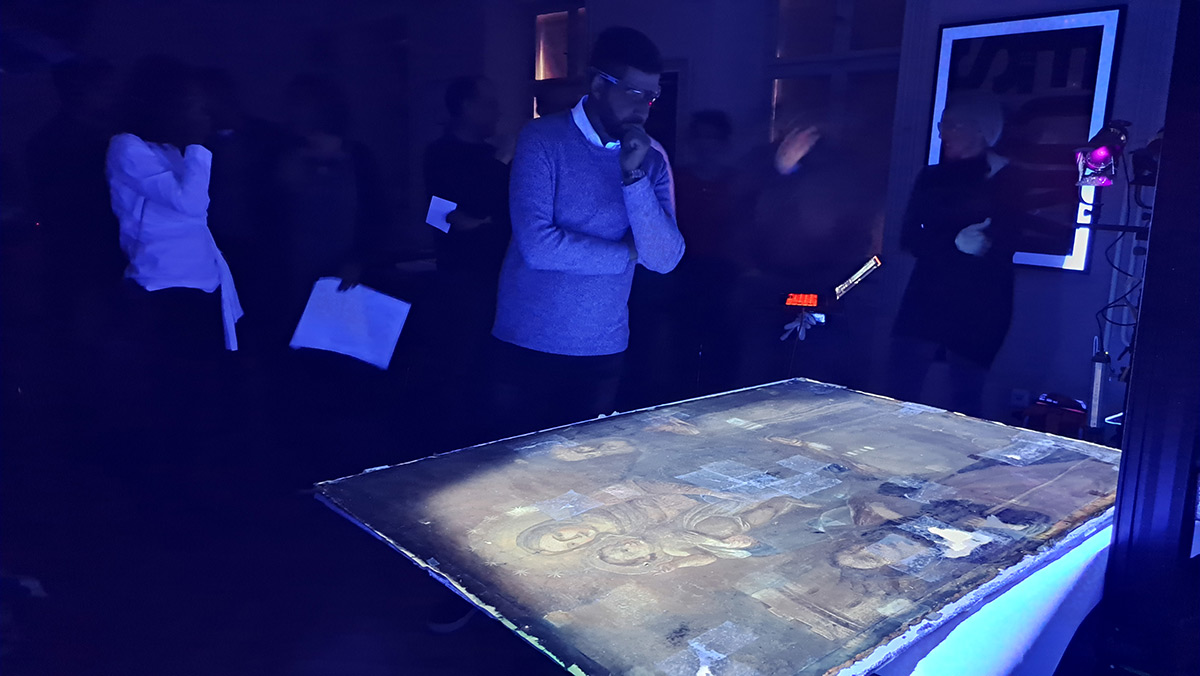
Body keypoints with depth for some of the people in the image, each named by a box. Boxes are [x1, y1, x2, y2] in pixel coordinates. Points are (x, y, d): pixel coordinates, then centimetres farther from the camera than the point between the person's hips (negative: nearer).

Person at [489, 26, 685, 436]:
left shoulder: (652, 160, 3)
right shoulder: (543, 139, -9)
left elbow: (665, 260, -6)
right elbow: (536, 245, -21)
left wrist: (634, 176, -16)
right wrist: (628, 253, -10)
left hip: (604, 351, 4)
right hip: (529, 345, -3)